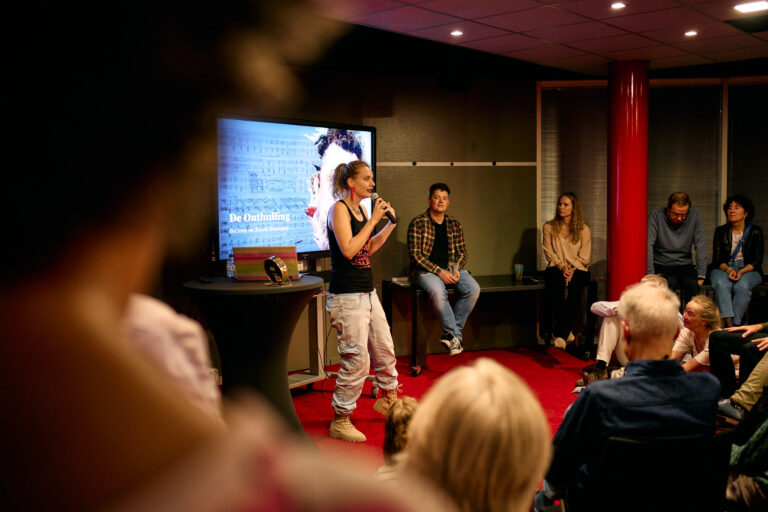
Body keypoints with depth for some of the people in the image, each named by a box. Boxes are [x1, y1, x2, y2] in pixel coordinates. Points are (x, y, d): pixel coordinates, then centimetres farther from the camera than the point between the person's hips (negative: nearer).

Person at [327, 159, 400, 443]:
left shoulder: (361, 209, 13)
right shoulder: (339, 209, -11)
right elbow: (348, 250, -22)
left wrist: (390, 224, 10)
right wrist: (373, 220, -16)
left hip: (368, 292, 9)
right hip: (347, 295, -9)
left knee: (385, 349, 17)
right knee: (356, 360, -6)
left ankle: (388, 398, 40)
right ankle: (340, 421, 9)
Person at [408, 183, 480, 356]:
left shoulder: (454, 225, 14)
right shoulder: (418, 223, -2)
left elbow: (461, 252, 17)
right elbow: (415, 254, -9)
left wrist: (456, 269, -7)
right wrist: (439, 272, -17)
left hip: (451, 269, 5)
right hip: (426, 271, -5)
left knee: (473, 289, -23)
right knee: (437, 292, -36)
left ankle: (450, 334, -16)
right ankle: (455, 335, -21)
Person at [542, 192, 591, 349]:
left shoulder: (583, 230, 10)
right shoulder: (549, 227, 13)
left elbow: (585, 257, 4)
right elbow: (548, 252, 4)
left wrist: (572, 269, -14)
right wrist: (561, 266, -12)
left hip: (578, 269, 0)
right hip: (556, 268, 0)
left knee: (573, 287, -35)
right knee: (556, 285, -36)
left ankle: (560, 333, -31)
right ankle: (566, 331, -34)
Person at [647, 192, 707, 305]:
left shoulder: (695, 216, -2)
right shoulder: (656, 215, -9)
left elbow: (700, 247, -3)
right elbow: (648, 245, -15)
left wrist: (701, 276, -10)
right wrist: (650, 275, -22)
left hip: (684, 266, 2)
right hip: (661, 266, -2)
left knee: (693, 284, -28)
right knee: (668, 284, -32)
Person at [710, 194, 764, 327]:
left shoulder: (755, 232, 3)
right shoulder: (720, 231, 7)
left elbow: (757, 260, 0)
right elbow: (717, 259, 3)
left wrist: (742, 271, -18)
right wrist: (728, 269, -17)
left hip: (749, 270, -1)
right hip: (724, 268, 1)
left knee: (742, 285, -35)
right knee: (721, 284, -34)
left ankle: (735, 324, -33)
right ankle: (728, 324, -42)